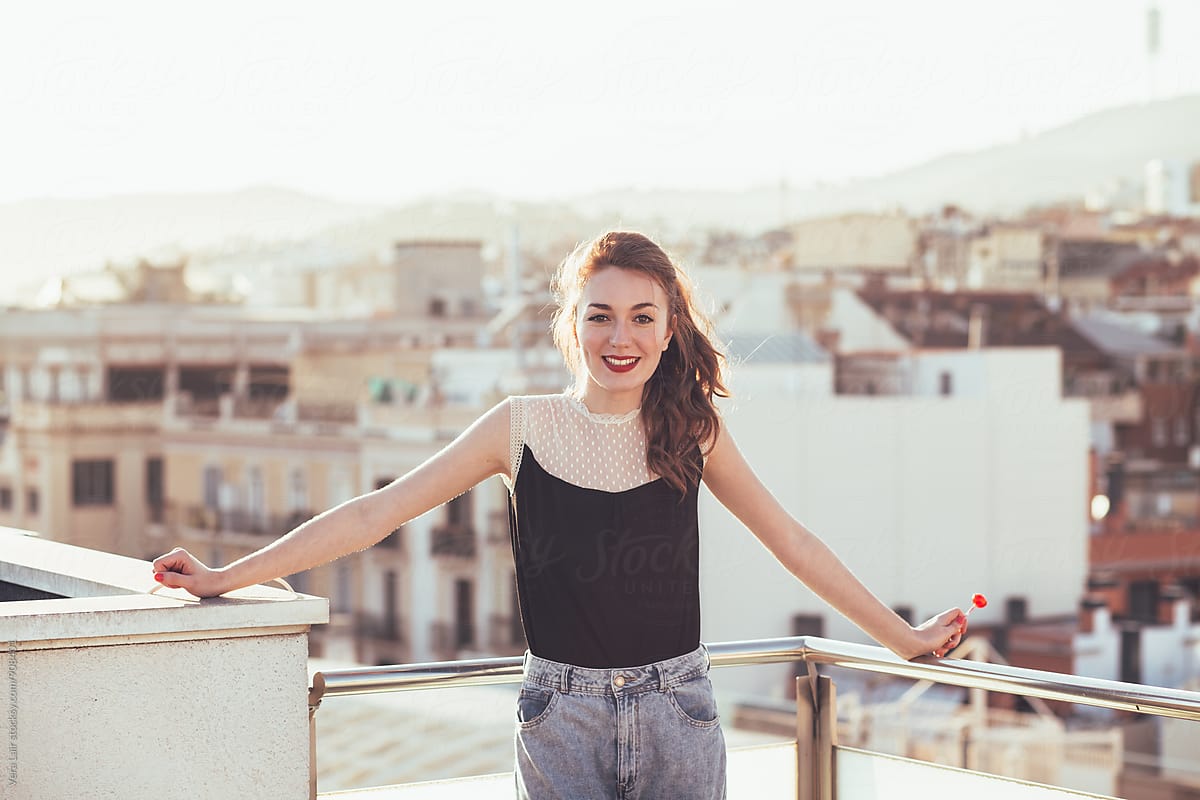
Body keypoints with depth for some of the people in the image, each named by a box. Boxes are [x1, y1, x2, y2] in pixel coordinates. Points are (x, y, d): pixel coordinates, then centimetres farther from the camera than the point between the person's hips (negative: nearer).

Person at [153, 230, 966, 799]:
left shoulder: (690, 430, 1)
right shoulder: (523, 428, -2)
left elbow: (791, 540, 10)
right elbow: (378, 512, -2)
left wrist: (901, 636, 14)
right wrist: (226, 578, -4)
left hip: (677, 714, 1)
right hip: (561, 718, -1)